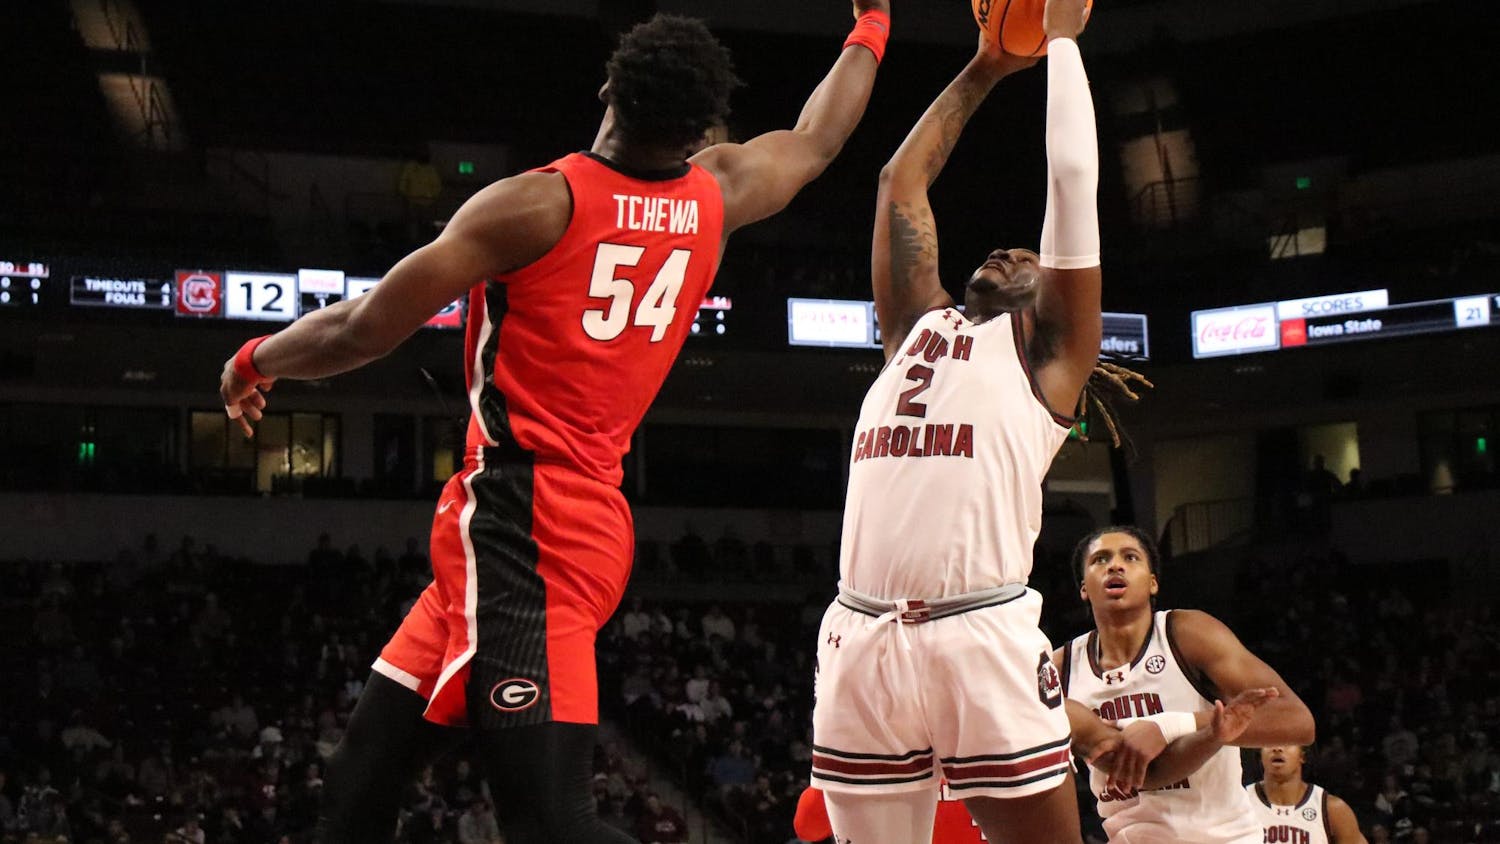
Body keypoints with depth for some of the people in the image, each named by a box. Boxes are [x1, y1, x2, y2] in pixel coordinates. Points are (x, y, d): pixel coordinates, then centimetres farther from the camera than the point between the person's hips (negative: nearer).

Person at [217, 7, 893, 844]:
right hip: (583, 516, 8)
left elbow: (363, 331, -9)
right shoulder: (717, 195, 7)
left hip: (515, 528, -8)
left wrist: (257, 360, 11)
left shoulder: (539, 203, -10)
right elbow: (816, 141, 30)